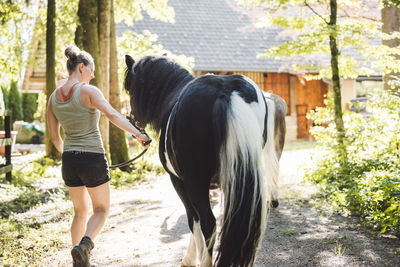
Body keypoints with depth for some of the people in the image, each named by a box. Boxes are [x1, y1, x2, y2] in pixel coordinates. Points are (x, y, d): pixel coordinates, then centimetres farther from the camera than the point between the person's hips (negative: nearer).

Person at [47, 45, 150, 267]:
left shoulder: (54, 97, 6)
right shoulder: (88, 91, -12)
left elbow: (54, 136, 11)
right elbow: (112, 114, -28)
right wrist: (138, 134, -34)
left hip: (69, 162, 6)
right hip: (93, 159, -5)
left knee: (81, 211, 21)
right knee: (101, 210, 12)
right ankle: (83, 244, -14)